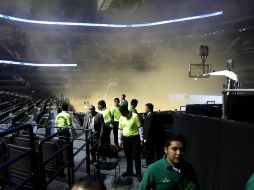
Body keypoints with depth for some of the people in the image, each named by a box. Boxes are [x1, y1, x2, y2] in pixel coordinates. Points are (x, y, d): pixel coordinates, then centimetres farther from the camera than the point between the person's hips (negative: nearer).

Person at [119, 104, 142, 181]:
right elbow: (120, 129, 9)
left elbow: (140, 127, -9)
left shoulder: (135, 116, -13)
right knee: (128, 156, 15)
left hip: (135, 138, -4)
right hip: (125, 138, 4)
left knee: (136, 156, 3)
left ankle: (138, 173, 15)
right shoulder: (121, 118, 1)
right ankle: (129, 171, 30)